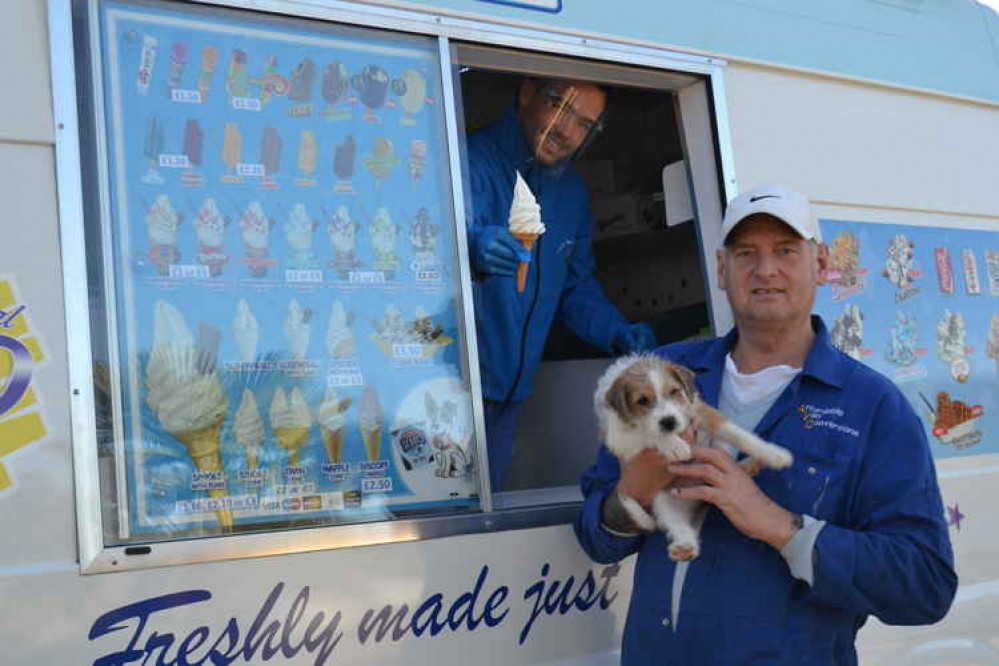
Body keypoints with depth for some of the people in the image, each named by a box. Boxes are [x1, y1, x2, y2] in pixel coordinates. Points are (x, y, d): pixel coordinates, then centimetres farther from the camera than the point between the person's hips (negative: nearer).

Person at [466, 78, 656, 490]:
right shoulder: (474, 162, -13)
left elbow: (576, 286, 18)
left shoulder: (572, 190, 10)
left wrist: (618, 334, 1)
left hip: (512, 390, 7)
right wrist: (475, 246, -54)